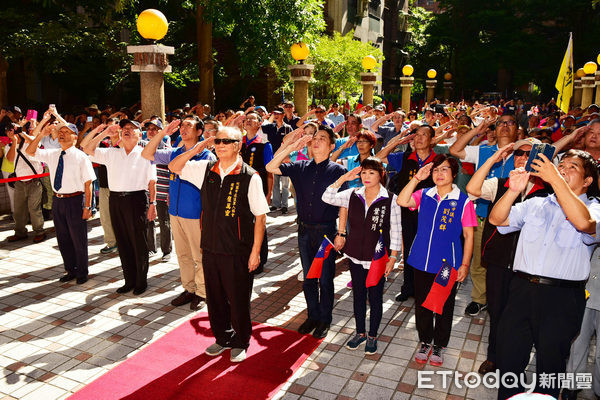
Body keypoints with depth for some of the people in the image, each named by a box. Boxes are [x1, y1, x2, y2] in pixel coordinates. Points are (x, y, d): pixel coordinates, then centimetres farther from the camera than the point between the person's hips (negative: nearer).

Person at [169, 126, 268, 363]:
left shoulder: (250, 177, -12)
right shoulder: (206, 170, 3)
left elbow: (260, 216, -9)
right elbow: (174, 167, 11)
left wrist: (255, 251, -10)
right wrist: (195, 150, -4)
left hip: (238, 252, -5)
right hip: (210, 248, 5)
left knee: (238, 299, 9)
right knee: (214, 297, 18)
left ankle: (240, 343, 32)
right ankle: (222, 338, 40)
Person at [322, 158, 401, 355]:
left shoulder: (390, 199, -10)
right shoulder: (353, 194, -1)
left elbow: (395, 230, -6)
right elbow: (328, 198, -9)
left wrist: (393, 258, -6)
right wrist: (343, 178, -16)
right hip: (356, 256, 4)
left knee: (375, 297, 10)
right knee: (358, 295, 17)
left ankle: (372, 336, 30)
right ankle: (360, 333, 36)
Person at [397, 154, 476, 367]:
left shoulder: (463, 201, -5)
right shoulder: (424, 195, 3)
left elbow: (468, 236, -3)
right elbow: (402, 201, -14)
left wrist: (465, 264, -6)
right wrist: (417, 178, -15)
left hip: (447, 265, -2)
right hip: (422, 262, 3)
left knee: (444, 307, 12)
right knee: (422, 305, 14)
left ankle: (439, 345, 32)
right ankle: (425, 341, 34)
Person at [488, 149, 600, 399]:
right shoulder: (535, 204, 15)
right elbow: (497, 219, 8)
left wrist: (555, 179, -19)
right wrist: (513, 191, -7)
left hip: (562, 297, -3)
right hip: (522, 289, 3)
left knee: (550, 363, 8)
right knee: (508, 355, 9)